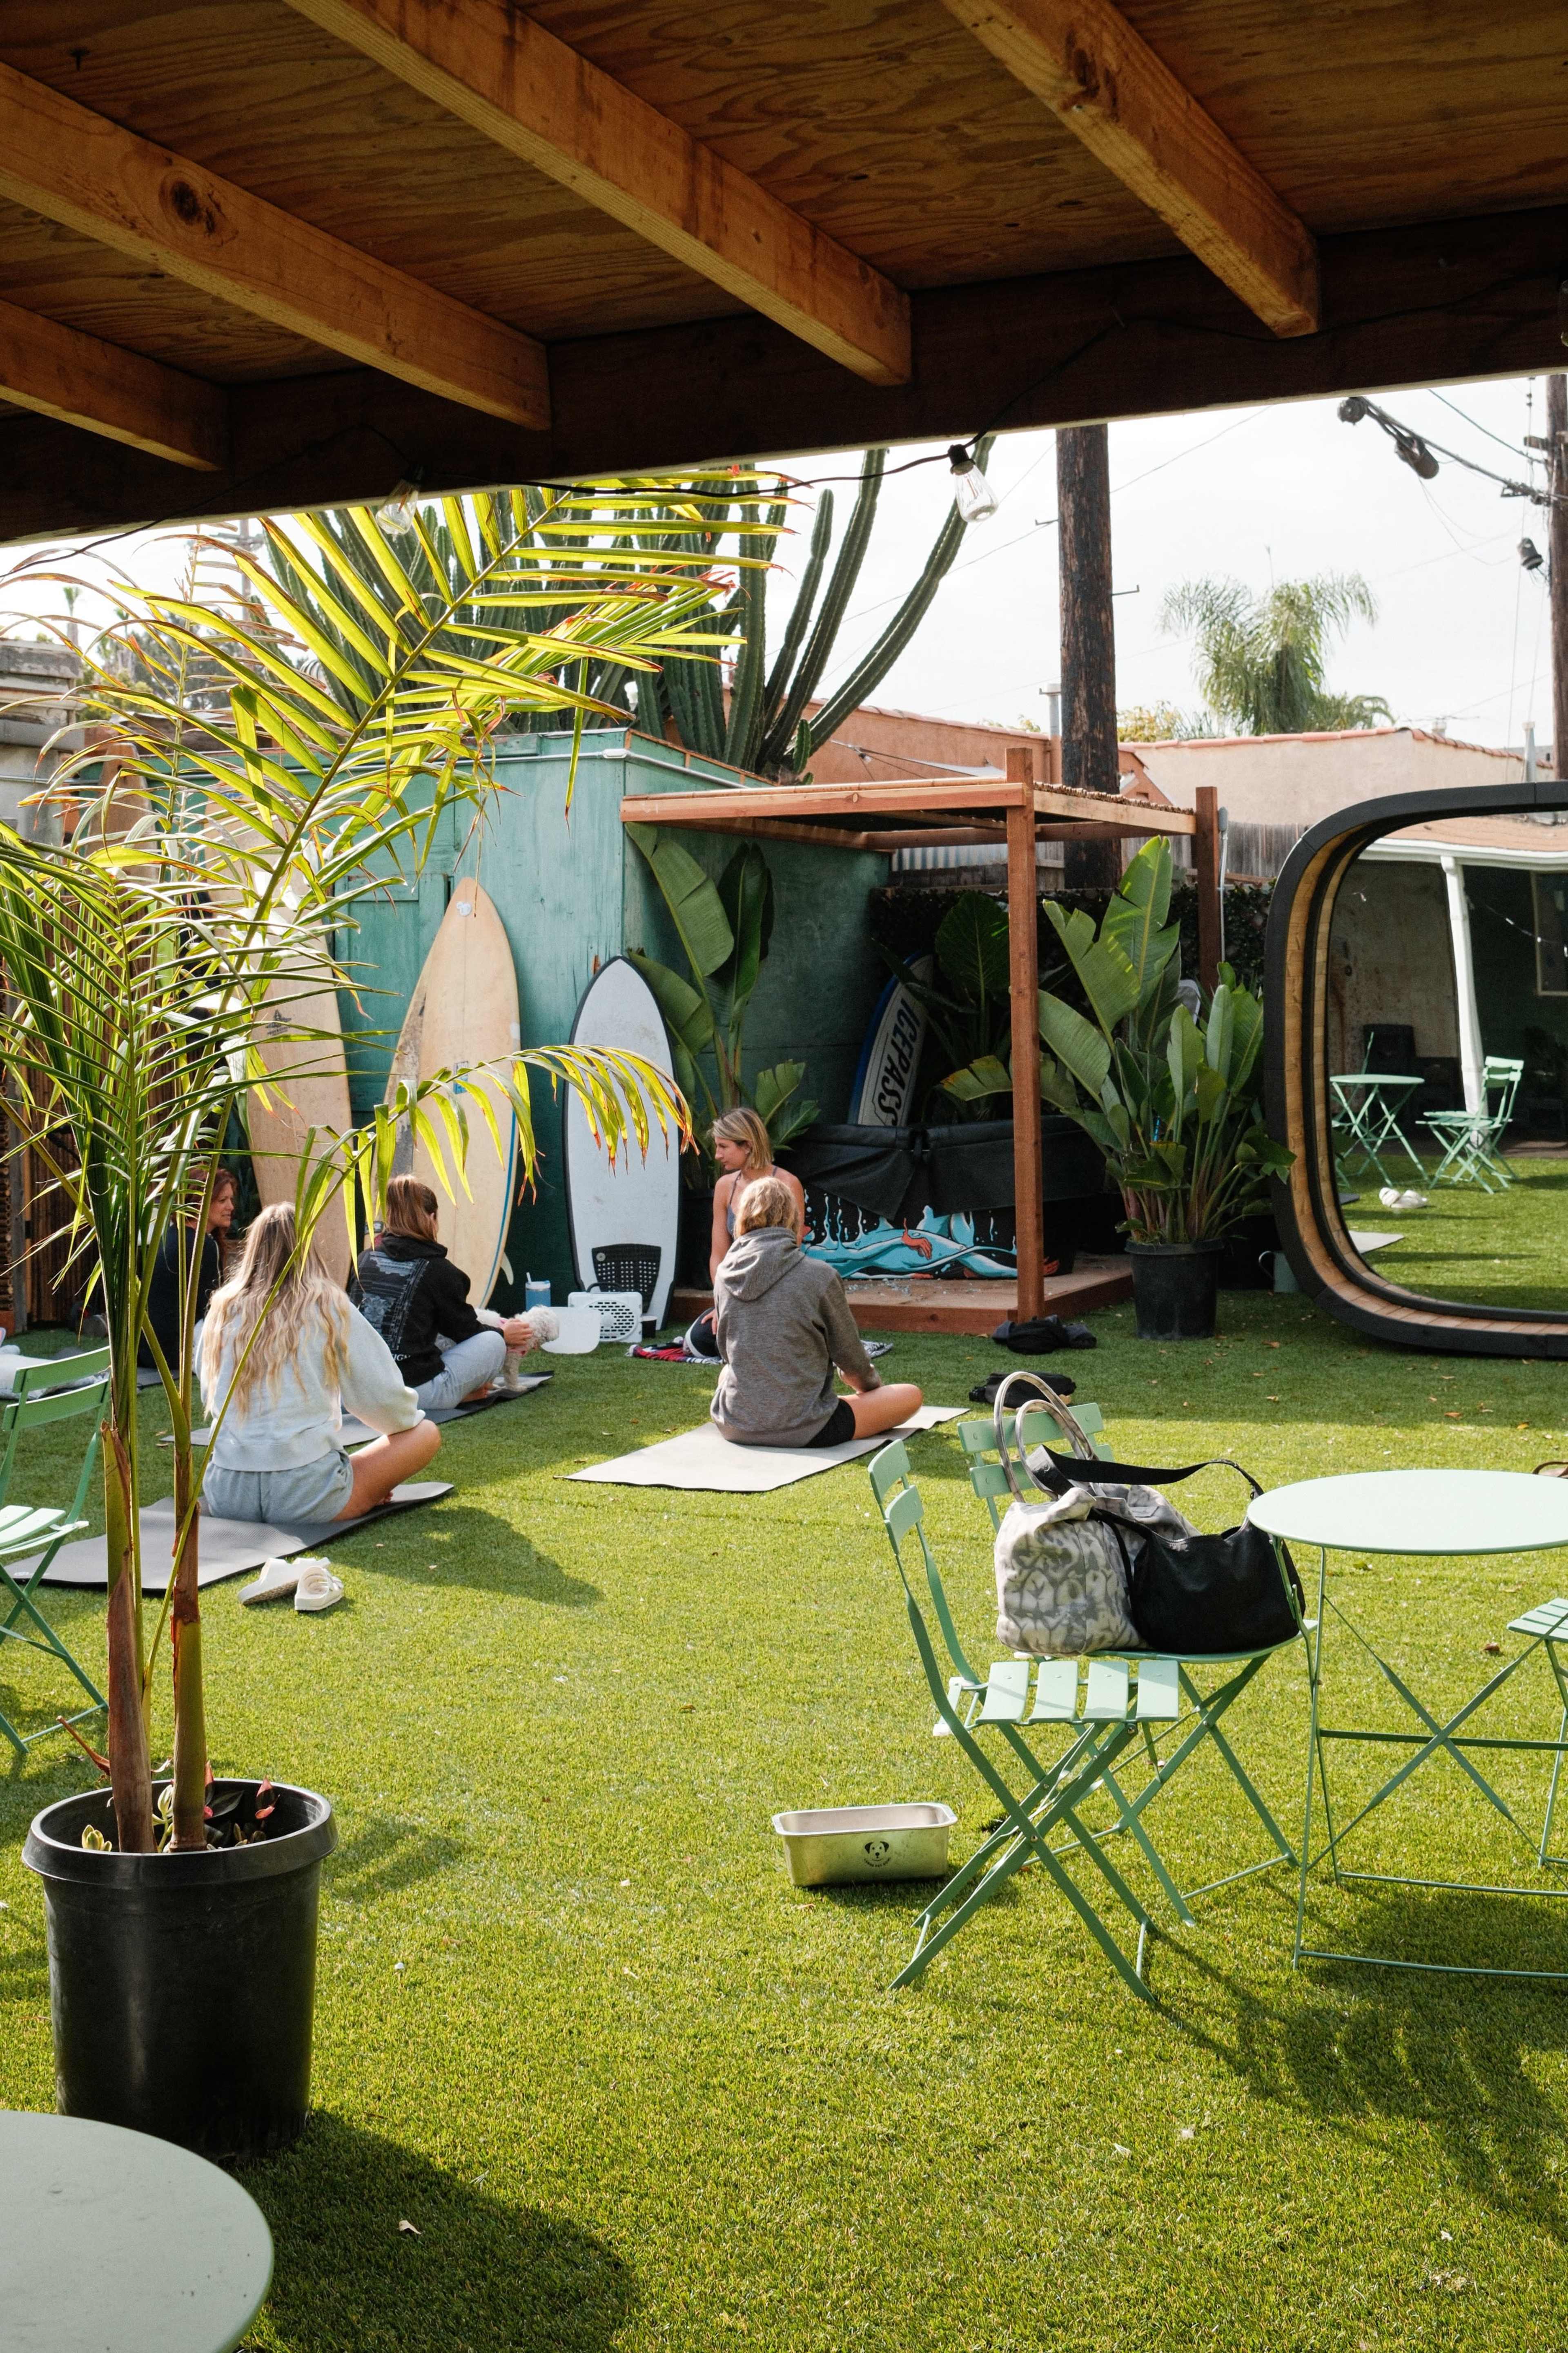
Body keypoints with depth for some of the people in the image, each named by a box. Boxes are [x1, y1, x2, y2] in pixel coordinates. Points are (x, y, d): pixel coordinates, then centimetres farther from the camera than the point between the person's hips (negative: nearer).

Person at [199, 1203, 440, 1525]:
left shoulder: (223, 1310, 7)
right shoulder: (329, 1308, -4)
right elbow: (382, 1397, 0)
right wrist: (411, 1417, 23)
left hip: (226, 1498, 3)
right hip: (307, 1497, -3)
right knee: (426, 1434, 13)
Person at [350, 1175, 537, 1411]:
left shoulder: (365, 1260, 7)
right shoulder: (438, 1270, -7)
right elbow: (465, 1330, 6)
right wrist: (504, 1334, 28)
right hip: (419, 1390, -5)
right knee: (493, 1341, 13)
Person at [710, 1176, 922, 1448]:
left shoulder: (724, 1275, -3)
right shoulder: (819, 1276, -17)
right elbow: (850, 1357, -4)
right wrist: (870, 1383, 20)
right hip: (802, 1431, -2)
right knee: (910, 1395, 8)